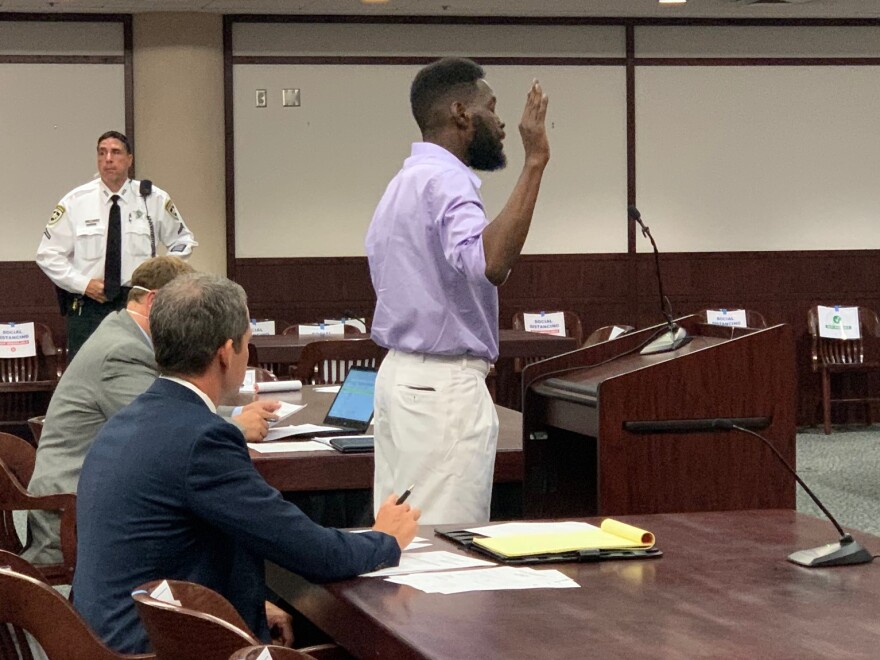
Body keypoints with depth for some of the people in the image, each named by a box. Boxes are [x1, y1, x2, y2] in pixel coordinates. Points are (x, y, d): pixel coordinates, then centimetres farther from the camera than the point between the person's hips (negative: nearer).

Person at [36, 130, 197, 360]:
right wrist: (83, 284, -8)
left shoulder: (154, 200, 2)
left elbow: (183, 241, 15)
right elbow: (48, 254, 4)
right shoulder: (75, 202, 0)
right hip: (87, 305, 0)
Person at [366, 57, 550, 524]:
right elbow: (488, 262, -35)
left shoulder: (406, 182, 16)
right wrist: (533, 164, -33)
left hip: (401, 375, 10)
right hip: (446, 385, -10)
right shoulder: (445, 179, -16)